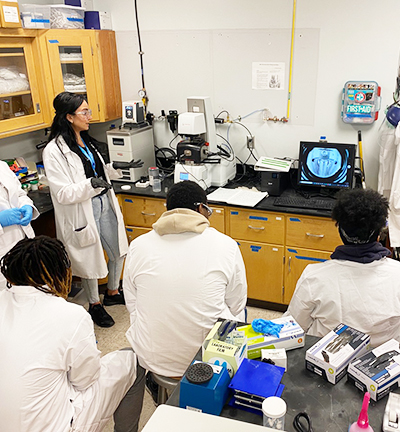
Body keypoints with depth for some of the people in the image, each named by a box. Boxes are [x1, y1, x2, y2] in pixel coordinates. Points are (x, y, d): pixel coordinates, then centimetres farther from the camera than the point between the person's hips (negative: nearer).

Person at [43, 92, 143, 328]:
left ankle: (113, 293, 42)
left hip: (105, 203, 8)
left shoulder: (87, 141, 6)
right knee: (91, 259, 9)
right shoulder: (54, 151, -19)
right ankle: (95, 304, 33)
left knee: (118, 251, 19)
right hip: (82, 212, -8)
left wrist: (116, 167, 1)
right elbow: (63, 193, -21)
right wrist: (90, 184, -35)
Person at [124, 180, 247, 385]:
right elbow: (236, 307, -1)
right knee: (240, 313, 27)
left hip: (152, 359, 3)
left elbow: (132, 306, 3)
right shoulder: (227, 246, -10)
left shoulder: (138, 246, -5)